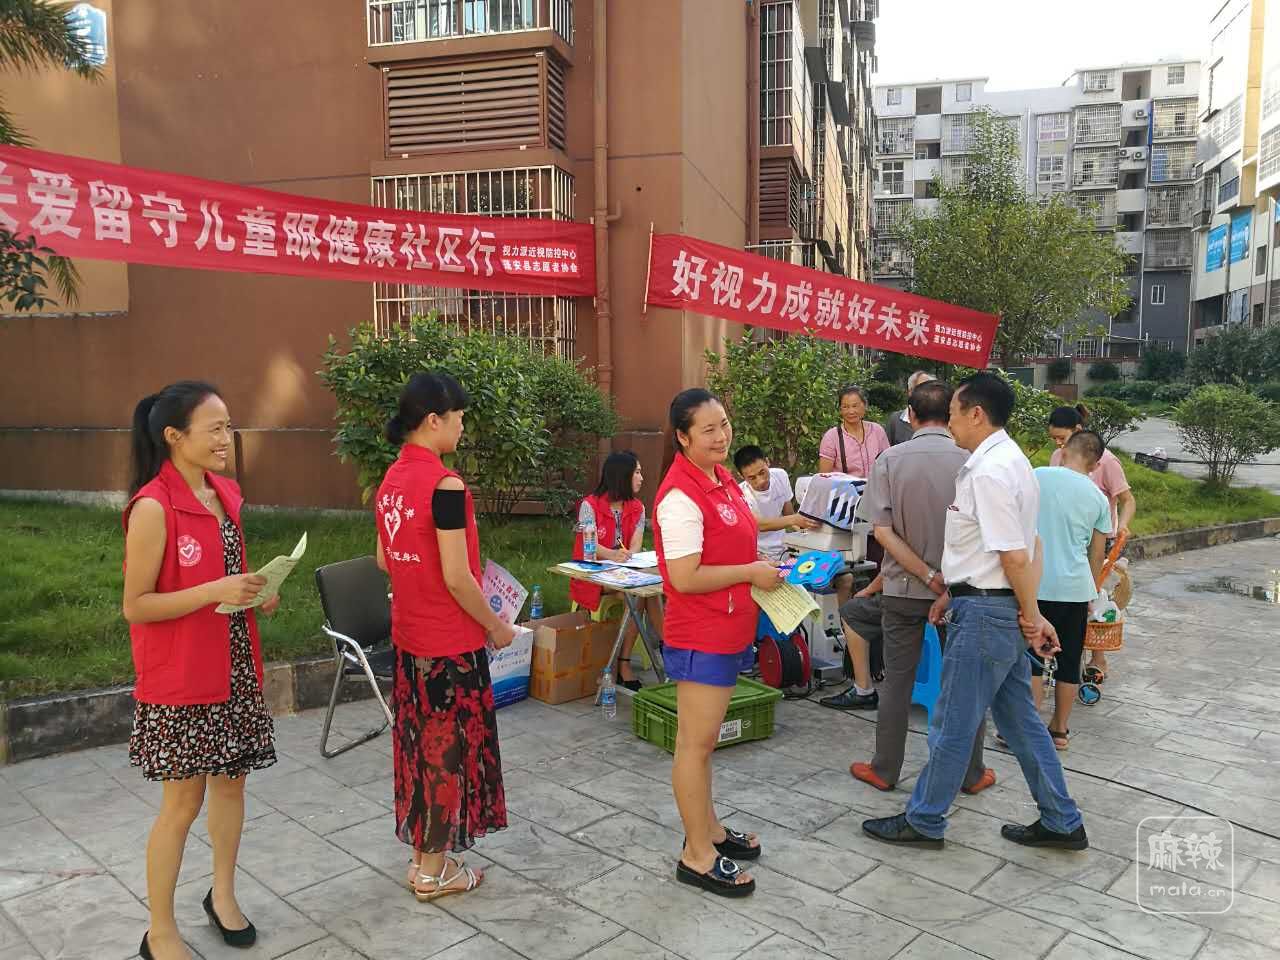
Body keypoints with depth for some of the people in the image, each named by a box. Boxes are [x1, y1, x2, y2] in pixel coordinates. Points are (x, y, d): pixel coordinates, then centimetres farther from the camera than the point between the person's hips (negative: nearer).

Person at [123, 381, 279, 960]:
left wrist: (255, 592, -2)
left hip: (234, 667, 7)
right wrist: (215, 592, -26)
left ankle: (222, 894, 39)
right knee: (182, 803, 5)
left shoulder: (226, 494, 4)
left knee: (230, 780, 17)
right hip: (180, 678, -7)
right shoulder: (152, 507, -18)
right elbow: (135, 606, -16)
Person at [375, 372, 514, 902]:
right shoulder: (445, 485, -22)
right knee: (449, 747, 6)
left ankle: (421, 852, 32)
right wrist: (497, 626, -9)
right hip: (451, 641, -8)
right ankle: (434, 870, 20)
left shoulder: (391, 479, 5)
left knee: (418, 742, 18)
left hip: (408, 636, 8)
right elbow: (457, 578, -21)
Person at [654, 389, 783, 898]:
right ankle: (698, 856, 15)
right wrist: (750, 573, -17)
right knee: (696, 742, 2)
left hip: (726, 631, 9)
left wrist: (760, 565, 7)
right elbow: (685, 578, -25)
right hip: (700, 635, -9)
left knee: (704, 738, 20)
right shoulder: (681, 496, -22)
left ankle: (708, 828, 35)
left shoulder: (722, 479, 8)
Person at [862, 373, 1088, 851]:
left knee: (953, 722, 4)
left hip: (985, 613, -10)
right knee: (1020, 718, 18)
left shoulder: (988, 472, -21)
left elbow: (1014, 556, -22)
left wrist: (1031, 615, -11)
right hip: (1002, 608, 10)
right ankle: (1061, 822, 28)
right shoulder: (1009, 460, 12)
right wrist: (956, 591, 19)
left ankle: (923, 821, 20)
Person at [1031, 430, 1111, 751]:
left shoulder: (1035, 478, -4)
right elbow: (1097, 555, 11)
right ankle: (1059, 729, 23)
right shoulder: (1098, 499, 5)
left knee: (1031, 658, 5)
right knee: (1069, 661, 13)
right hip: (1075, 586, 3)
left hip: (1034, 583, -2)